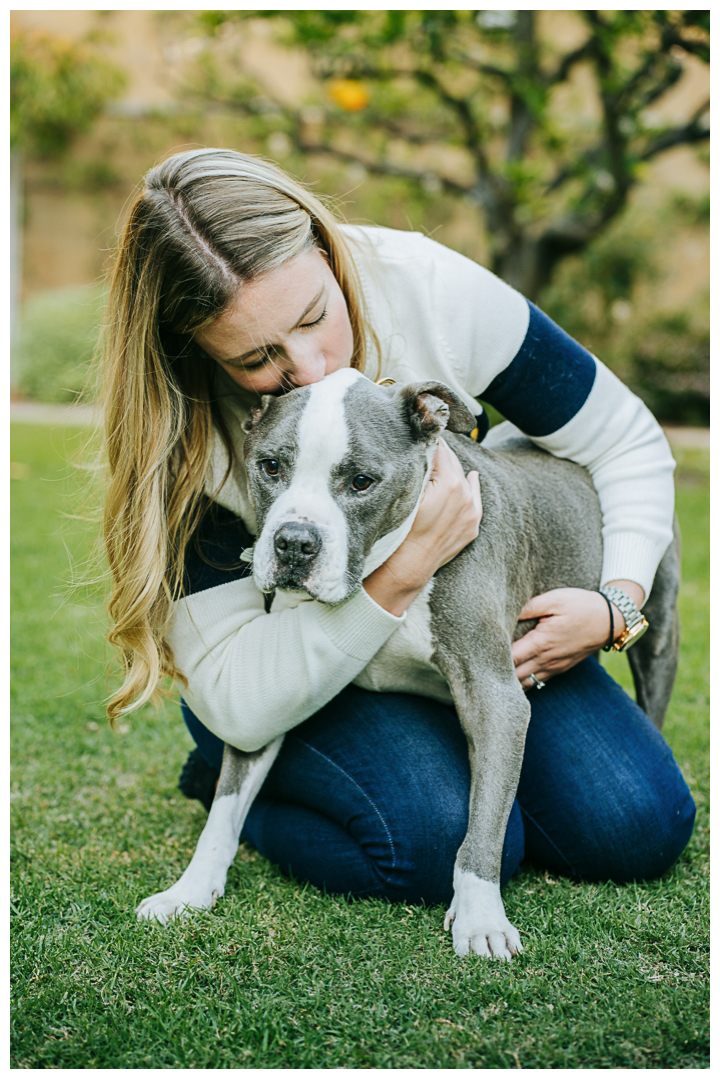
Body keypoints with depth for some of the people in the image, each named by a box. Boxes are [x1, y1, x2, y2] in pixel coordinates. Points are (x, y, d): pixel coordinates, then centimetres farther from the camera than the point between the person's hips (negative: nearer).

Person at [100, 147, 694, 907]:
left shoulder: (436, 294, -25)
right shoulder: (185, 445, -29)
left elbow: (627, 444, -9)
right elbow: (237, 705, -31)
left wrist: (618, 604, -22)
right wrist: (400, 575, -40)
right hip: (299, 671, -2)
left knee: (639, 828, -11)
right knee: (450, 842, -28)